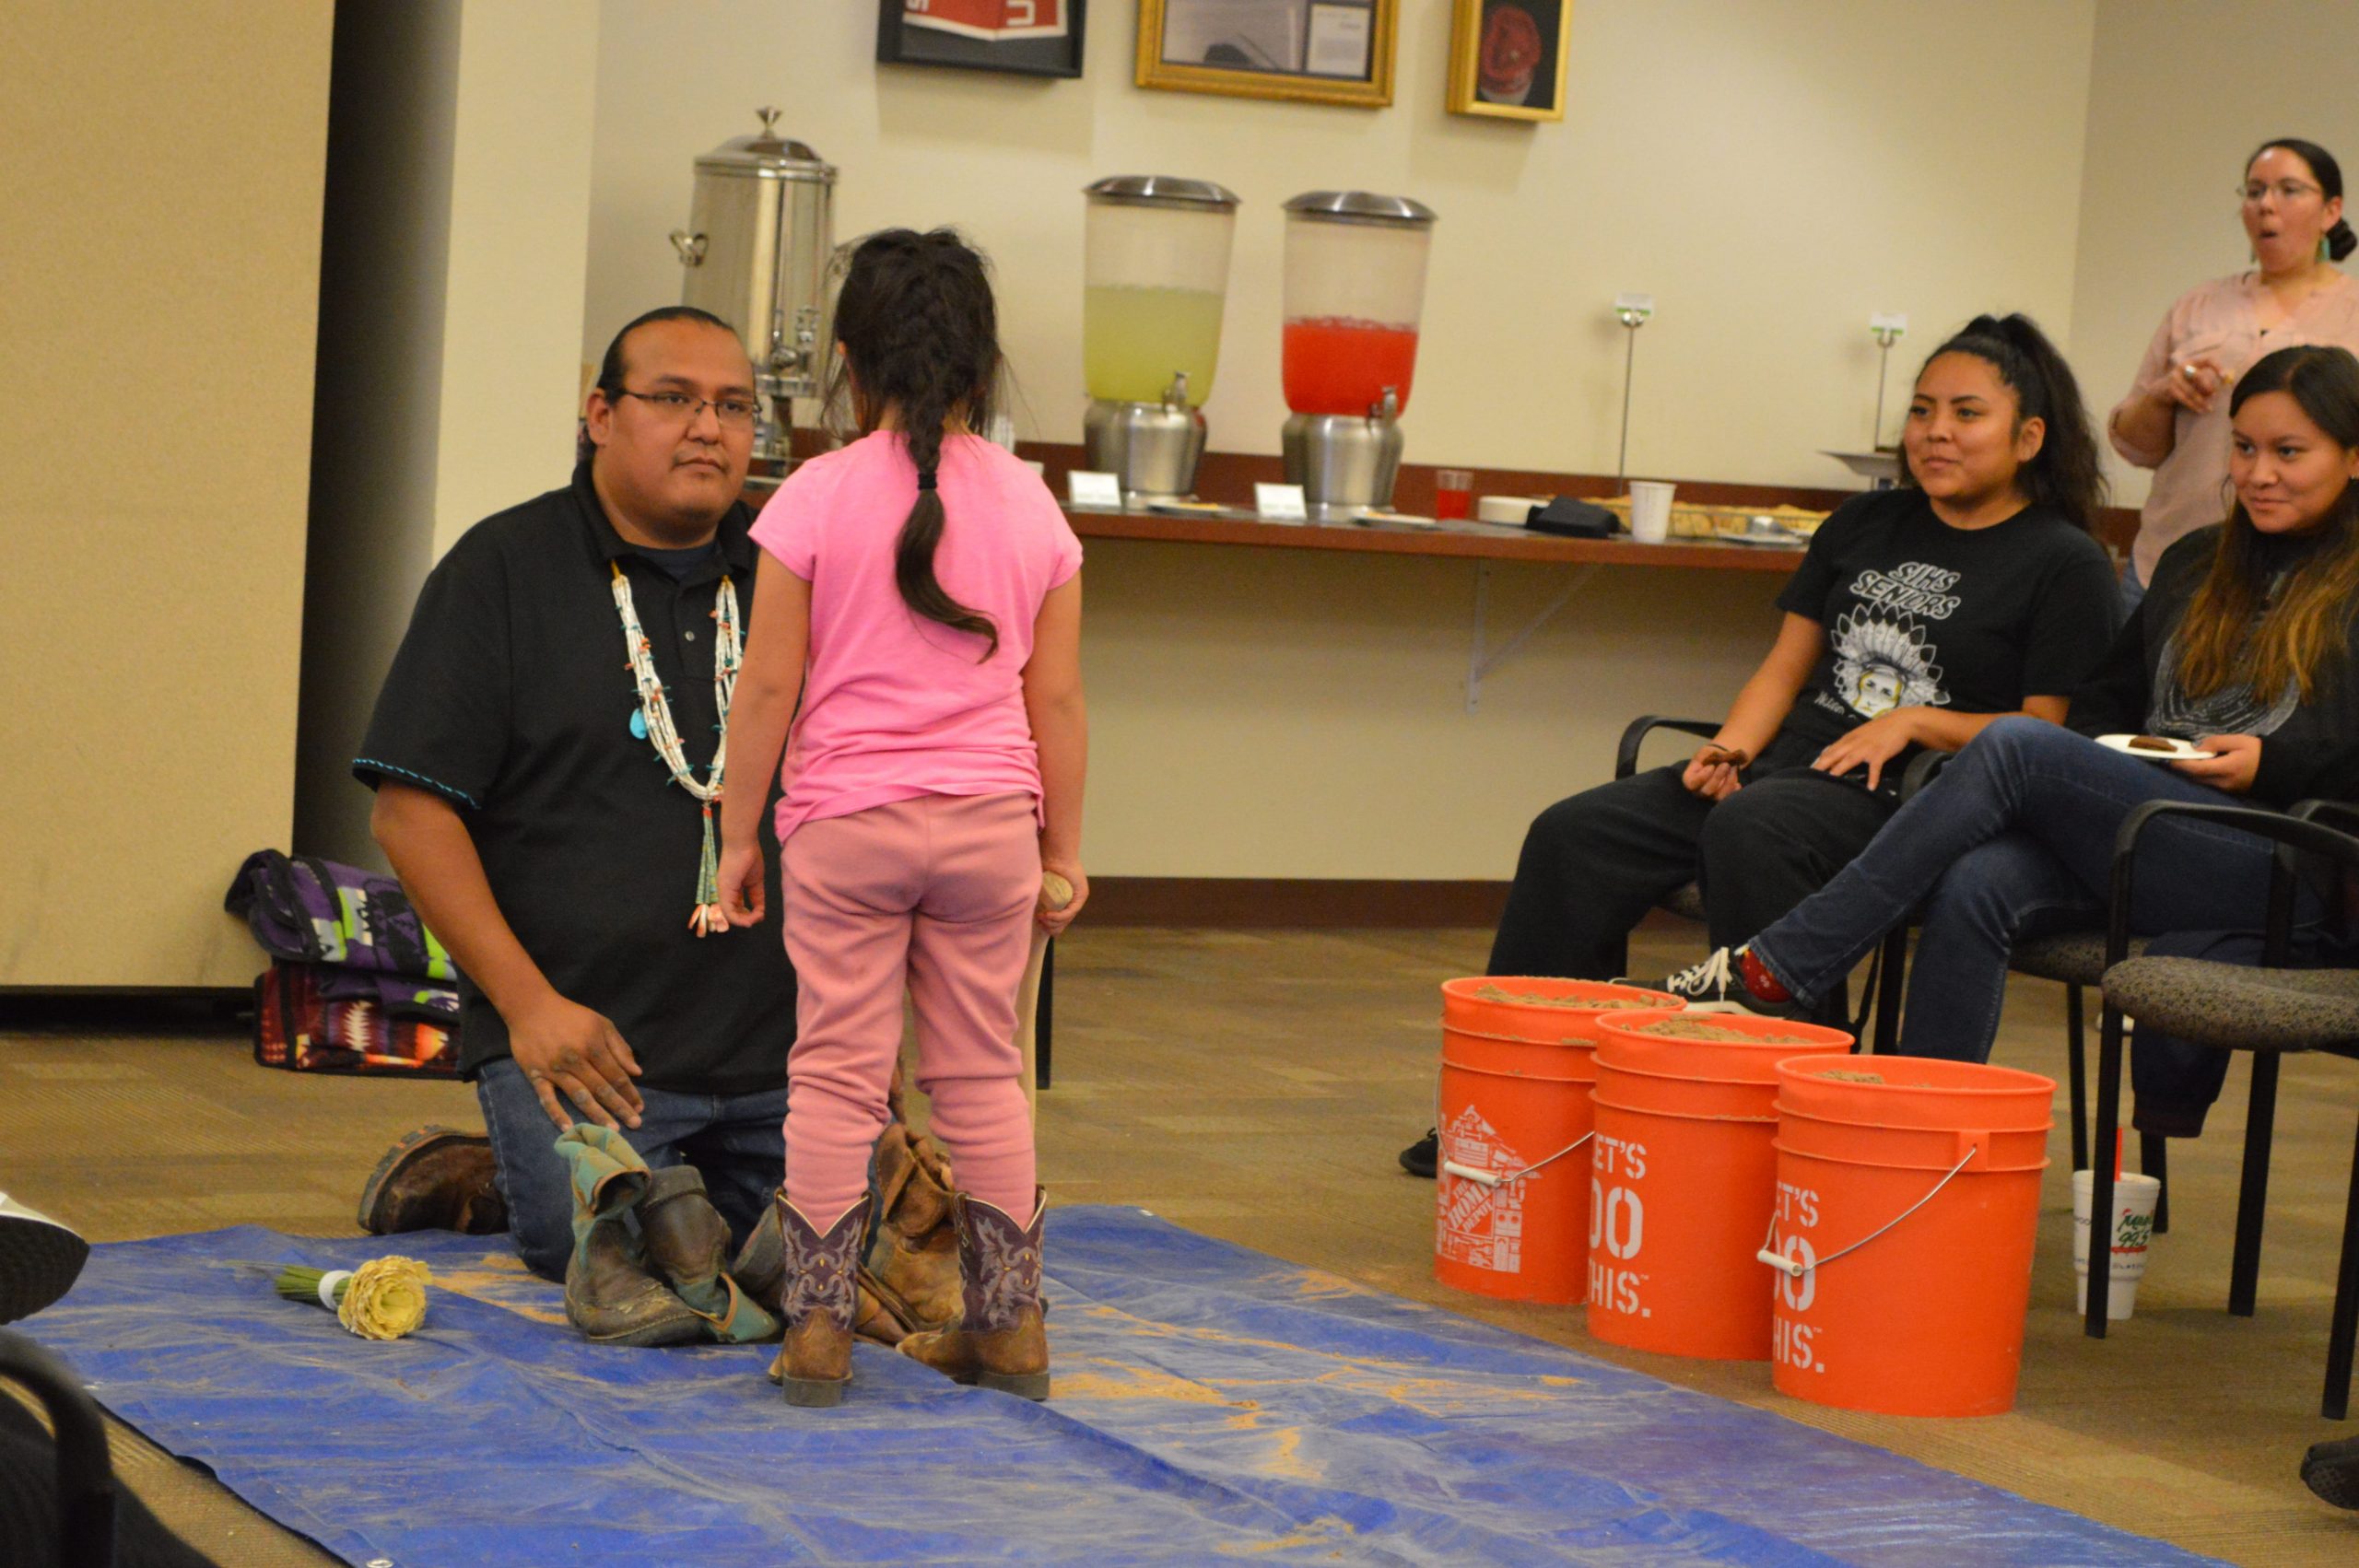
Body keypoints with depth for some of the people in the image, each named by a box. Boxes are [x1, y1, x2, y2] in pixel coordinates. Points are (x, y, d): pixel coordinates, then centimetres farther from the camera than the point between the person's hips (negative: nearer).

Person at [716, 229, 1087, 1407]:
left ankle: (816, 1329, 4)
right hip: (989, 821, 3)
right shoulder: (1030, 506, 2)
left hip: (847, 823, -2)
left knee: (836, 1075, 3)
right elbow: (1055, 700, 4)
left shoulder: (817, 498, -6)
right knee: (982, 1074, 11)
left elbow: (768, 687, -5)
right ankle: (1006, 1324, 15)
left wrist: (738, 835, 3)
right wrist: (1062, 848, 13)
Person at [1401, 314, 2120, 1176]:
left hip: (1911, 792, -6)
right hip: (1791, 764, 7)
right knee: (1574, 835, -12)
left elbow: (2051, 735, -4)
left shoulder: (2067, 563, 1)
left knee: (1749, 831, -37)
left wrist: (1915, 721, -13)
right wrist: (1731, 746, 0)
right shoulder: (1863, 525, 20)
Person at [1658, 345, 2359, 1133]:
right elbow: (2105, 697, 27)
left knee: (2015, 747, -24)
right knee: (1973, 888, -28)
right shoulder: (2194, 566, 24)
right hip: (2142, 835, 6)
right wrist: (2108, 758, 6)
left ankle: (1773, 972, -24)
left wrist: (2273, 765, -12)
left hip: (2285, 870, -6)